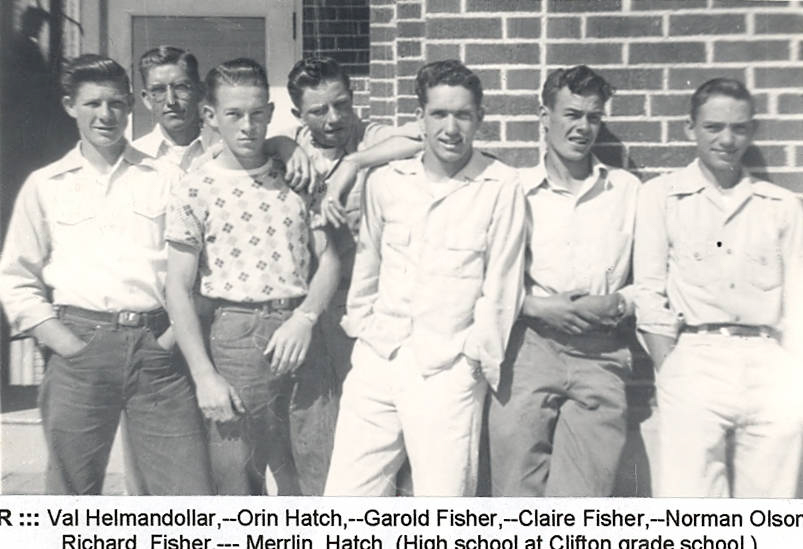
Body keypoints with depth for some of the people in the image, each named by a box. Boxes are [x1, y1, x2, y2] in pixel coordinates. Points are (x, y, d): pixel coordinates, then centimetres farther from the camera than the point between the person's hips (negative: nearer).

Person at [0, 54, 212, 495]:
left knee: (191, 493, -3)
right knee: (73, 492, 7)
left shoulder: (165, 180, 13)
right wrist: (66, 344, -3)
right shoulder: (45, 186, 13)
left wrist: (173, 336, -3)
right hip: (80, 347, 0)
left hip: (154, 346, 0)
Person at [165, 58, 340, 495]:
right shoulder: (197, 189, -3)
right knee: (237, 479, 8)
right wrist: (204, 377, -10)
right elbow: (178, 290, -4)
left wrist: (305, 317, -12)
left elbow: (327, 259, 6)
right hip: (238, 335, -3)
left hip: (300, 333, 3)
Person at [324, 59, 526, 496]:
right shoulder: (385, 181, 5)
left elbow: (501, 286, -4)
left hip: (447, 370, -3)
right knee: (345, 493, 8)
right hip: (374, 362, 4)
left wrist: (475, 357, -3)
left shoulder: (500, 186, -5)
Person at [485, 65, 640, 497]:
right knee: (517, 488, 2)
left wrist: (616, 303, -5)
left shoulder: (628, 190, 12)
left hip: (600, 354, 1)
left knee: (584, 492, 2)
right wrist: (535, 304, -9)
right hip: (527, 346, -1)